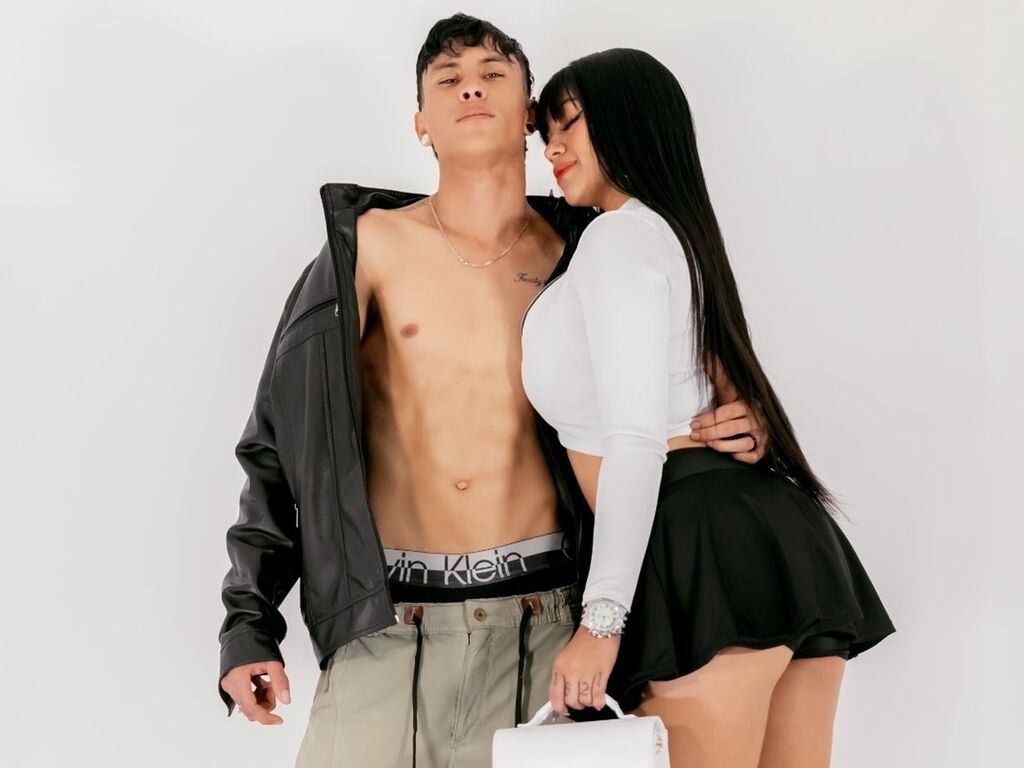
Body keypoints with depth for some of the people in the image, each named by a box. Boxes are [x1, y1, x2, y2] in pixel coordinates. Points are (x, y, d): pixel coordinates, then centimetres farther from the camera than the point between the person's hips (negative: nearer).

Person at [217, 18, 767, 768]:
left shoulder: (580, 256, 6)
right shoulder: (373, 244, 0)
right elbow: (282, 430, 1)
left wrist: (733, 425, -5)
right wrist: (250, 618, -3)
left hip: (541, 621, 2)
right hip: (392, 623, -1)